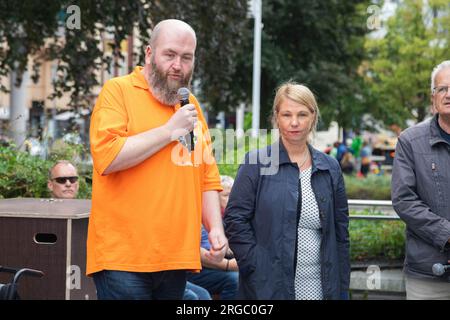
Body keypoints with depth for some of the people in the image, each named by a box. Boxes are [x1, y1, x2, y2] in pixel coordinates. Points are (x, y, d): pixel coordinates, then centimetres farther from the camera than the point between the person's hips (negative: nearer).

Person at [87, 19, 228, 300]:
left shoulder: (192, 105, 17)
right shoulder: (118, 91, -2)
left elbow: (208, 177, 18)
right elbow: (107, 157, -17)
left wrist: (216, 228, 4)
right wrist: (170, 130, -13)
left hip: (178, 259, 6)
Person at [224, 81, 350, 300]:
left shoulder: (330, 168, 10)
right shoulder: (256, 163, 0)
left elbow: (340, 233, 12)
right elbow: (235, 220, -4)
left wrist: (342, 291, 8)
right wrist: (258, 269, -11)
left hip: (320, 289, 3)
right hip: (268, 289, -3)